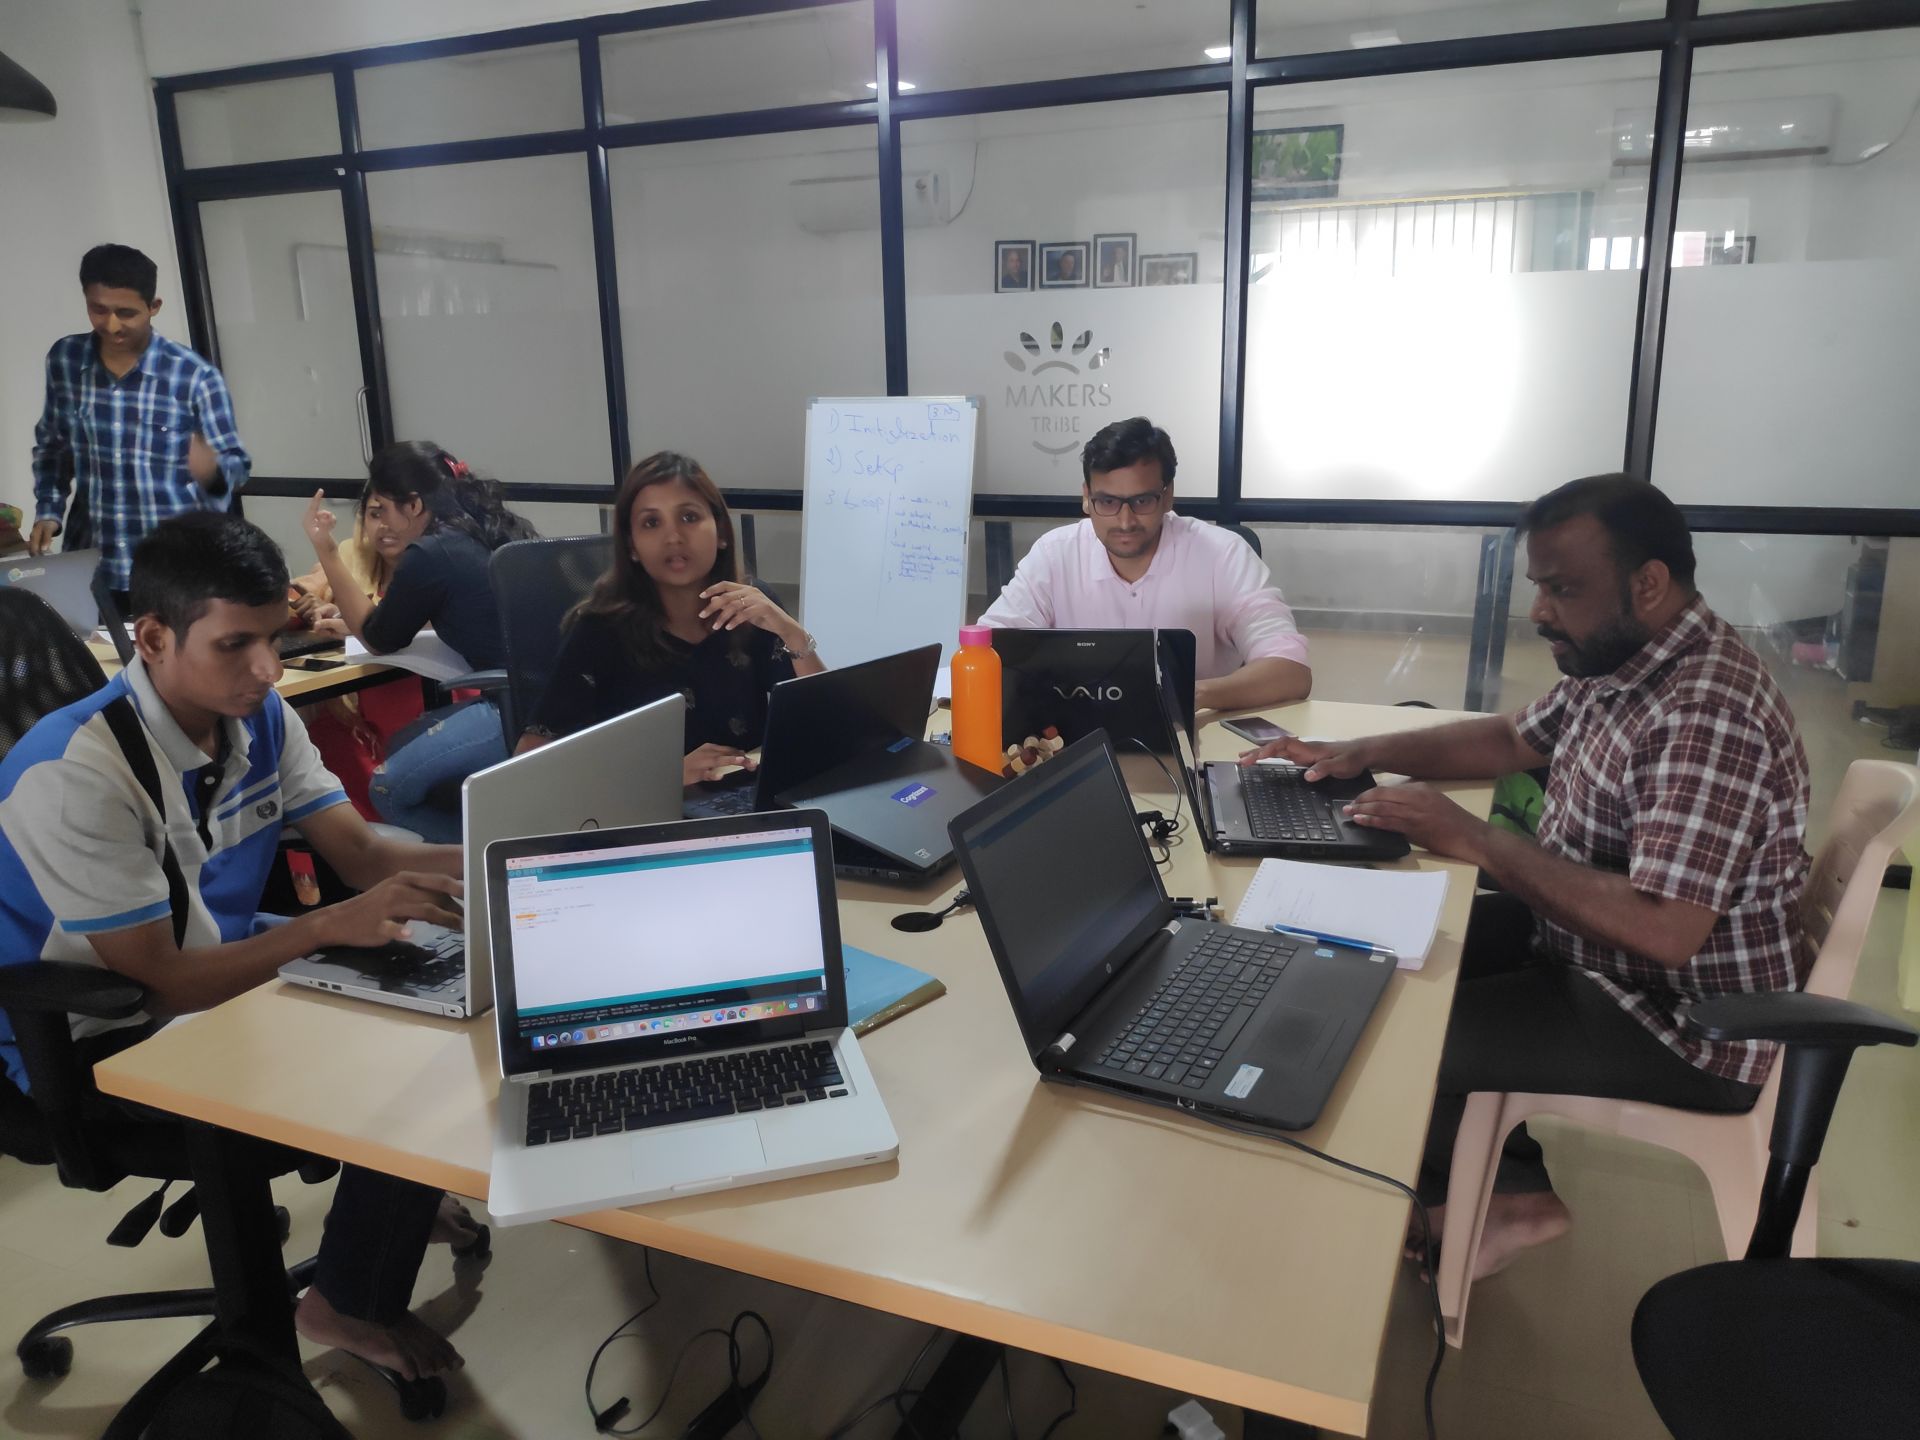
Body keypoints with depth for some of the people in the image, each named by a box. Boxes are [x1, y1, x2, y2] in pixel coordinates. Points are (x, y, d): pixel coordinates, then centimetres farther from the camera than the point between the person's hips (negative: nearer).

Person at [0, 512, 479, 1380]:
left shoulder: (260, 717, -7)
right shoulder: (74, 774, -29)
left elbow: (363, 854, -7)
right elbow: (160, 981, -27)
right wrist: (329, 926, -39)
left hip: (225, 975, 7)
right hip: (103, 1041, -7)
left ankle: (403, 1195, 20)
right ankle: (352, 1305, 6)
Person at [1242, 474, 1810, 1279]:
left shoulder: (1707, 716, -30)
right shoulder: (1617, 660, 0)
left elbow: (1664, 932, -36)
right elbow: (1516, 739, 16)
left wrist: (1474, 841, -29)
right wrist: (1360, 753, 3)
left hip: (1685, 1028, -9)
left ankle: (1518, 1197, 16)